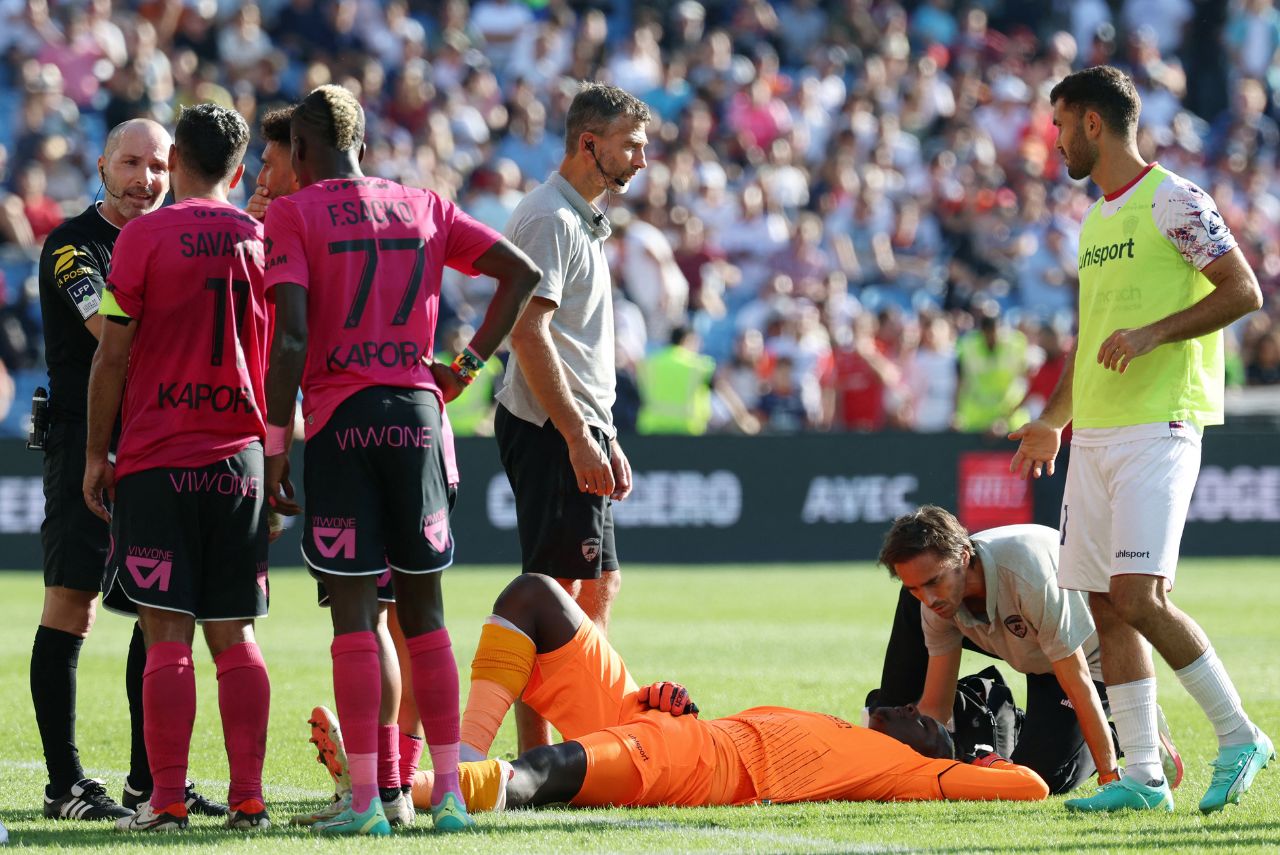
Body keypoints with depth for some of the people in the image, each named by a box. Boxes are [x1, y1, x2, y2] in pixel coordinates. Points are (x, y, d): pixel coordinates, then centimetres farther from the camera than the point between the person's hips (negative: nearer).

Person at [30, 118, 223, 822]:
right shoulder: (73, 245, -8)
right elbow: (112, 328, -20)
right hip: (85, 441, -7)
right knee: (71, 606, -6)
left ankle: (151, 778, 13)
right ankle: (64, 784, -3)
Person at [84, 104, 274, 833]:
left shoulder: (146, 236, -5)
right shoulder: (264, 241, 6)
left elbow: (113, 354, -5)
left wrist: (97, 452, 4)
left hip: (156, 460, -4)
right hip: (240, 460, 4)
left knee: (166, 635, -4)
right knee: (235, 636, 8)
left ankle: (167, 801, -7)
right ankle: (248, 797, 4)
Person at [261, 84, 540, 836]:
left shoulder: (292, 215, -2)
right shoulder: (423, 207, 12)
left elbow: (291, 337, -11)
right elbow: (522, 272, 10)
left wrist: (276, 444, -7)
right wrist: (469, 364, 11)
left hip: (339, 419, -4)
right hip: (417, 411, 4)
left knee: (353, 611, -3)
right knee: (425, 610, 10)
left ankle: (366, 798, -5)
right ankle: (449, 792, 9)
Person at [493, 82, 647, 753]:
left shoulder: (584, 220, 20)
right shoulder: (549, 219, -13)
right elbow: (528, 332, -21)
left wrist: (606, 440, 22)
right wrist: (579, 438, -24)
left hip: (580, 430, 10)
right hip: (550, 429, -10)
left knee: (599, 585, 13)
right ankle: (535, 760, -10)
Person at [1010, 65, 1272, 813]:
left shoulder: (1171, 202, -7)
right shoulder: (1097, 220, 19)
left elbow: (1244, 292, -12)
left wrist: (1153, 334, -20)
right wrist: (1055, 420, 32)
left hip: (1157, 429, -9)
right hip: (1094, 436, 9)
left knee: (1138, 594, -17)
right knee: (1106, 606, 3)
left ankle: (1239, 736, -5)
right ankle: (1144, 776, 6)